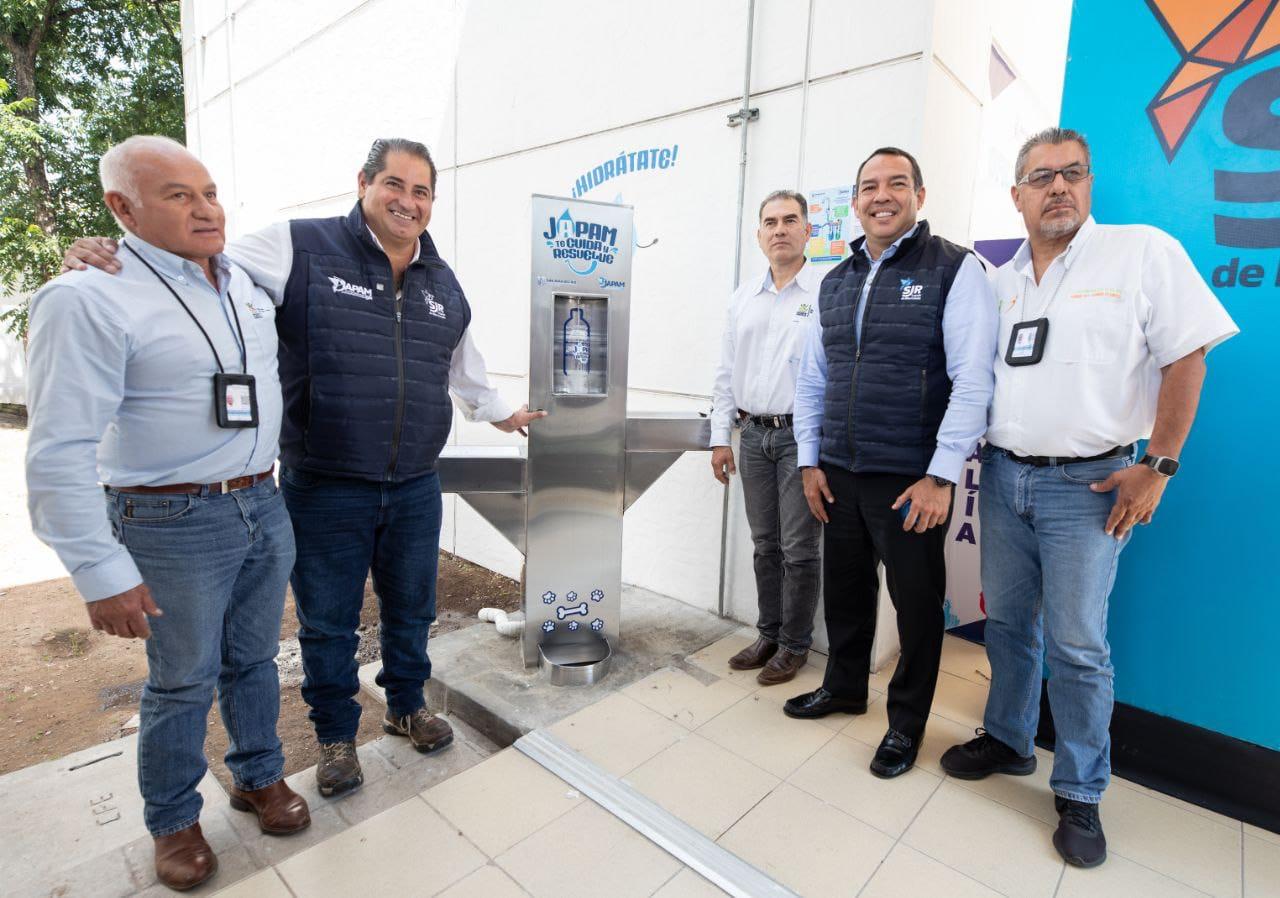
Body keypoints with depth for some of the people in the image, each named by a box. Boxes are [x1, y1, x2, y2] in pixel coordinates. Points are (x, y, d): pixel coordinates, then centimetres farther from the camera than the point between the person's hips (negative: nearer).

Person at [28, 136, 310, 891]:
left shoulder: (245, 282, 8)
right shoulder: (89, 300, -14)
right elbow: (61, 454, -16)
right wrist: (103, 574, -17)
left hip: (265, 507, 6)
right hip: (177, 524, -6)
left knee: (256, 658, 19)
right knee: (184, 682, 11)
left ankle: (259, 777, 41)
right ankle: (175, 821, 35)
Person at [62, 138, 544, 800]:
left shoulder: (444, 285, 9)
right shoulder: (301, 249, -7)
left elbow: (463, 366, 23)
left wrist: (500, 413, 32)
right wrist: (109, 258, -23)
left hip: (415, 491, 4)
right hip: (324, 491, -4)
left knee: (410, 611, 20)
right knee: (327, 625, 14)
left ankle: (406, 707, 45)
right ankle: (336, 735, 38)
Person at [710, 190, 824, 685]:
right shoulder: (743, 298, 12)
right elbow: (726, 373, 13)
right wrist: (720, 437, 9)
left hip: (802, 436, -5)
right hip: (753, 436, 5)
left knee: (799, 549, 3)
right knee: (765, 545, 14)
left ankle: (794, 645, 20)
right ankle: (768, 634, 29)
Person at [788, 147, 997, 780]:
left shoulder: (954, 269, -5)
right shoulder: (835, 282, 13)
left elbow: (973, 379, -12)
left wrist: (941, 475, -16)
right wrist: (810, 461, 8)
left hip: (911, 482, -5)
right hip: (838, 477, 5)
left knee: (916, 604, 9)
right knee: (844, 591, 18)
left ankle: (906, 722, 30)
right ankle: (843, 686, 41)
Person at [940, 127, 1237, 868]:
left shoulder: (1144, 252, -4)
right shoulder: (997, 281, 9)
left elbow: (1186, 360, -6)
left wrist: (1158, 466, -11)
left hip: (1086, 482, -4)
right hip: (1002, 474, 5)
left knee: (1076, 644, 2)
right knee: (1007, 622, 14)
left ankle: (1081, 794, 20)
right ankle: (1008, 741, 33)